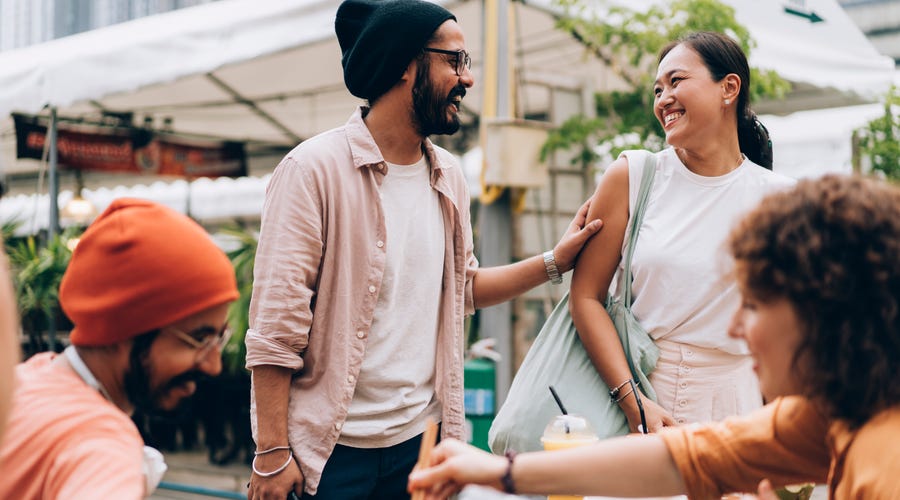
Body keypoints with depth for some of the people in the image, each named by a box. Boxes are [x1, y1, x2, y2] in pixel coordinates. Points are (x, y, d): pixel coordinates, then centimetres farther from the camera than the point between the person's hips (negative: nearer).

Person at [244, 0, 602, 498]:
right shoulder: (315, 168, -13)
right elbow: (275, 325, -14)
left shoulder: (448, 177, 8)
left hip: (420, 437, 6)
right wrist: (272, 454, -16)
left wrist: (555, 260, 9)